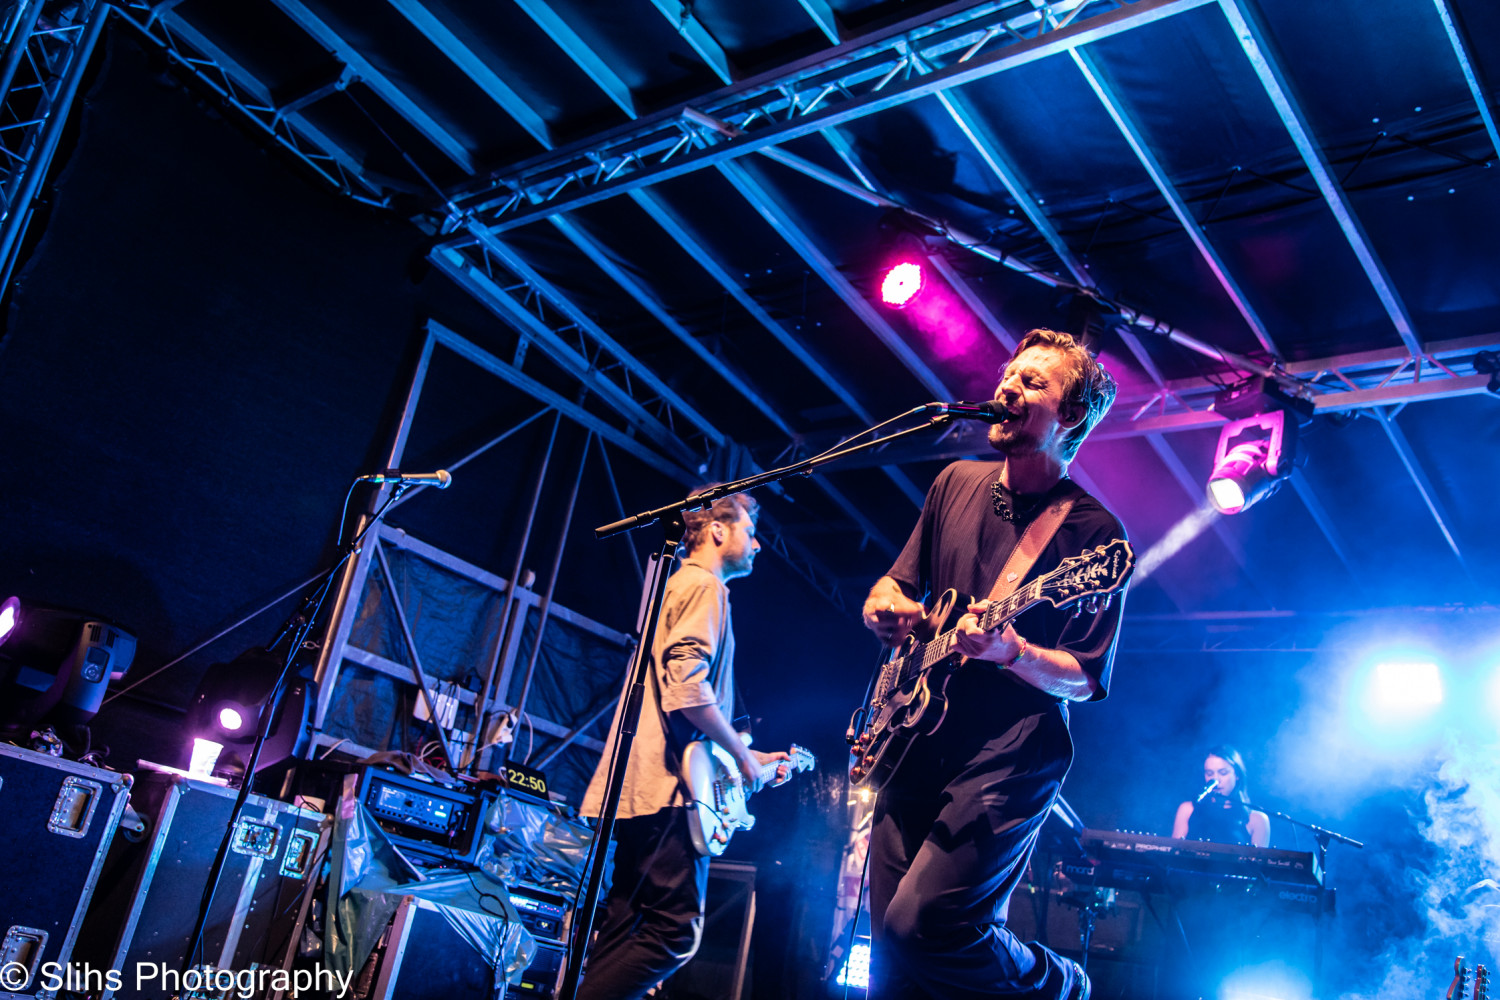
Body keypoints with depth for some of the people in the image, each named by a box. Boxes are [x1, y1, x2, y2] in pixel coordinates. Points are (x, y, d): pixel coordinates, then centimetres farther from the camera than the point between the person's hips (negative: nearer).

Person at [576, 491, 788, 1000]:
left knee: (625, 933, 10)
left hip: (635, 787, 11)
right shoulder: (704, 585, -5)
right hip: (666, 786, -10)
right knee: (676, 932, -11)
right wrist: (742, 754, -7)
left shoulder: (678, 585, 28)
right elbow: (688, 685, -19)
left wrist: (749, 758, 27)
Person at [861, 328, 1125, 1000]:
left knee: (922, 924, -19)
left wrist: (1011, 652, -25)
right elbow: (894, 585, 20)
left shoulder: (1092, 533, -7)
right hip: (915, 737, 6)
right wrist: (885, 606, -4)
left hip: (1014, 751, -5)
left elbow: (1086, 680, -6)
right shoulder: (956, 483, 10)